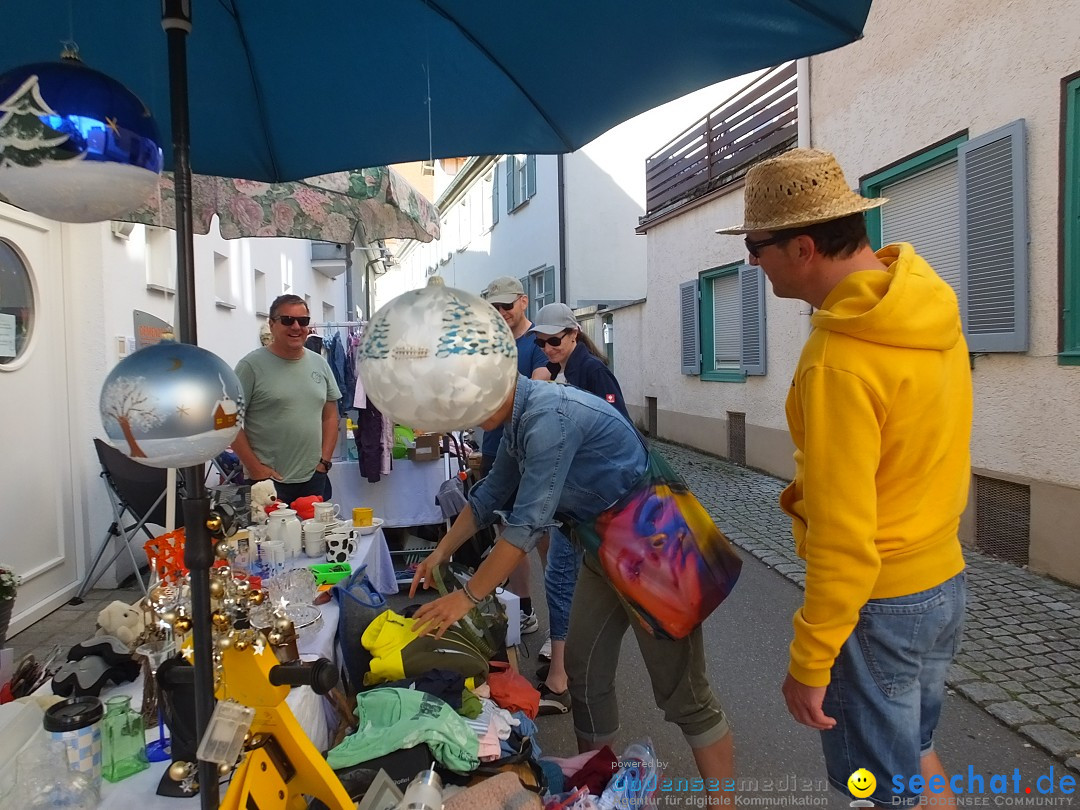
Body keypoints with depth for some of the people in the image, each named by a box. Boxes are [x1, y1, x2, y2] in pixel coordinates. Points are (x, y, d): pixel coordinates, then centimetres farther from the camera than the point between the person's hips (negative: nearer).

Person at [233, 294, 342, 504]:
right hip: (268, 481, -4)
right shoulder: (251, 365, -6)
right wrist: (255, 468, -12)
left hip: (314, 479, 5)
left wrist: (324, 461, 3)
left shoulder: (319, 364, 9)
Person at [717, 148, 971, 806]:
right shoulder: (933, 306, -2)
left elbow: (844, 540, -25)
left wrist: (809, 664, -15)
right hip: (945, 582, 8)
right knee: (914, 751, 27)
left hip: (875, 604, -8)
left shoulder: (836, 363, -27)